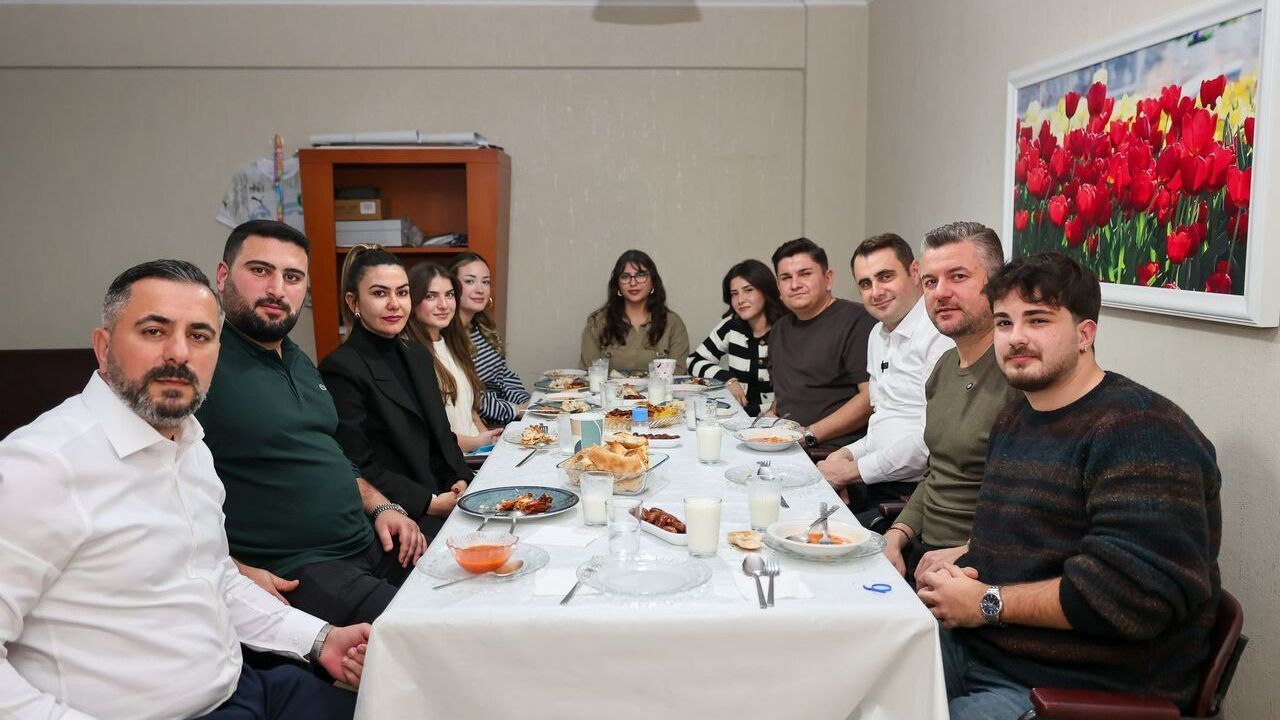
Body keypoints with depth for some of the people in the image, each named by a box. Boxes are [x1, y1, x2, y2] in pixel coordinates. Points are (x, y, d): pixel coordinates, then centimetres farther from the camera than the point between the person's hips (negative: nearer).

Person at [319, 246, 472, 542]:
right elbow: (357, 469, -13)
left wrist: (460, 481, 1)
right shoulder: (340, 370, -11)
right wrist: (430, 503, -14)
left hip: (446, 498, 8)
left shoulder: (418, 356, 14)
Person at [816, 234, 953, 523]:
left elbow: (932, 437, -21)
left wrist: (855, 470, -12)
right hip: (875, 486, 8)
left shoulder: (940, 334, -14)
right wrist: (849, 454, 7)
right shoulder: (878, 335, 17)